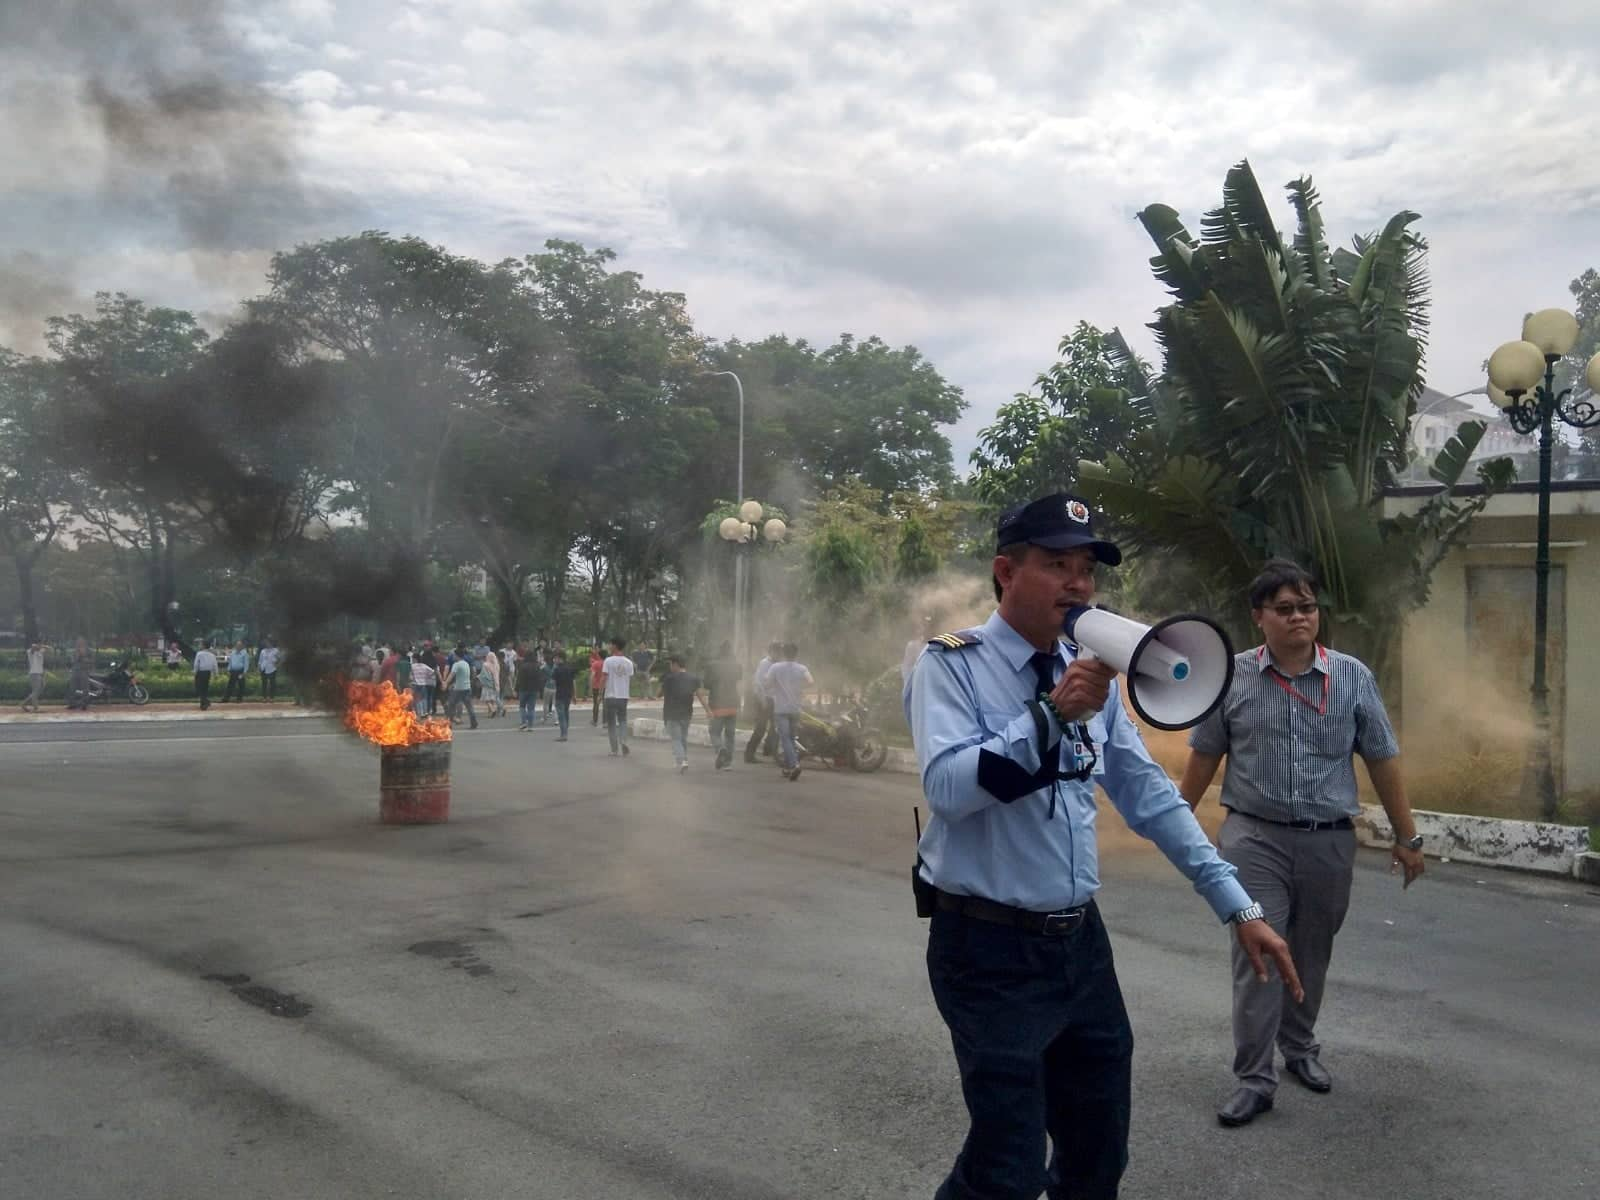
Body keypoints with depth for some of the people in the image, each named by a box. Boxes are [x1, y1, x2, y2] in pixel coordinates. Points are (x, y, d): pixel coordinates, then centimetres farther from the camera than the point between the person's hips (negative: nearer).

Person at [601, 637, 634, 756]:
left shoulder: (608, 660, -7)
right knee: (623, 721, 14)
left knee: (611, 723, 6)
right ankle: (624, 741, -10)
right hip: (624, 696, 3)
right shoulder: (628, 662, 4)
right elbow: (631, 681, 7)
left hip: (611, 696, -3)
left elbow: (604, 678, -10)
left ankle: (614, 750, 5)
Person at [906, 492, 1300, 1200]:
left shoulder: (1093, 677, 9)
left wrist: (1238, 907, 6)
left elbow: (1149, 796, 9)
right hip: (990, 949, -6)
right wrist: (1052, 713, -29)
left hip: (1080, 941, 7)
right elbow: (947, 787, -24)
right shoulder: (951, 665, -10)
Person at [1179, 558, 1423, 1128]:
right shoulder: (1231, 678, -3)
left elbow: (1382, 760, 5)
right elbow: (1204, 756, 6)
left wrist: (1407, 836, 6)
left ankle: (1299, 1047, 36)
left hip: (1329, 841, 2)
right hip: (1255, 839, -2)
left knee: (1311, 956, 15)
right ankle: (1254, 1078, 1)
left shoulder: (1353, 676, 0)